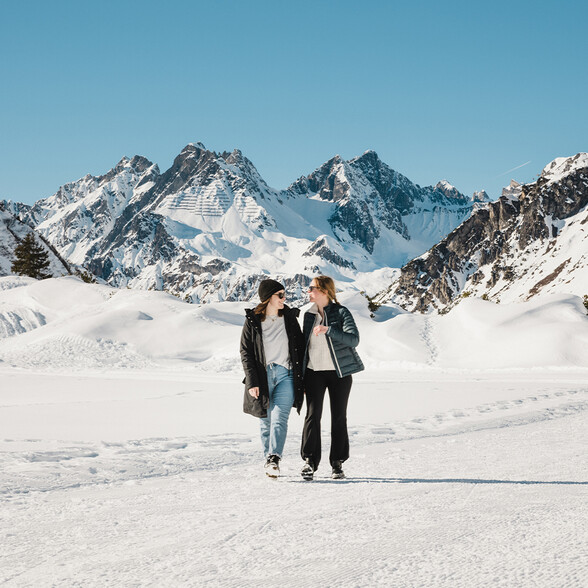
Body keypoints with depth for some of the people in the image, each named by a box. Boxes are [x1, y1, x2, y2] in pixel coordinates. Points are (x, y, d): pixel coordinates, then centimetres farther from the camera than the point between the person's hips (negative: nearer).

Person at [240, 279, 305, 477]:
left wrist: (303, 380, 10)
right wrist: (252, 382, -9)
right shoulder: (253, 320, 2)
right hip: (262, 376, 0)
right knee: (265, 421, 5)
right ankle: (268, 460, 14)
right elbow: (245, 352, 0)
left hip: (286, 374, 0)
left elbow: (300, 349, 13)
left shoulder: (290, 318, 8)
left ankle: (274, 459, -25)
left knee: (279, 418, -16)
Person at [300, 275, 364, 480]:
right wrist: (300, 374, 15)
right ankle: (310, 460, -5)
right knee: (312, 415, -7)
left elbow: (353, 339, -18)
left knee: (339, 417, 2)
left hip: (339, 372, -3)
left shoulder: (341, 313, -5)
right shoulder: (309, 315, 10)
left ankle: (337, 463, 10)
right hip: (314, 372, 3)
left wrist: (328, 330, -29)